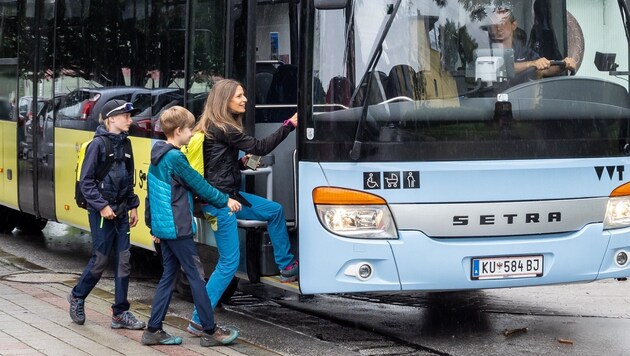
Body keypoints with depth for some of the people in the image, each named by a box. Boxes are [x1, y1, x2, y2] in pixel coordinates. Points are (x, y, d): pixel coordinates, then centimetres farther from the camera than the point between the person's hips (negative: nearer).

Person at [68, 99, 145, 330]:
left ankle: (120, 313, 7)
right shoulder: (98, 144, -12)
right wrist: (102, 206, -17)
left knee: (123, 259, 3)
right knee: (100, 260, 1)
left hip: (121, 211, 6)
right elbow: (86, 182, -12)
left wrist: (133, 206, 12)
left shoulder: (124, 143, 9)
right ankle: (77, 297, 24)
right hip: (102, 212, -6)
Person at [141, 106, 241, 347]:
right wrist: (225, 201, 0)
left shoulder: (157, 157, 12)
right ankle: (210, 331, 1)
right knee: (196, 276, -3)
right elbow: (199, 185, -12)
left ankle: (154, 330, 10)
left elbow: (151, 195, 17)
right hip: (178, 228, -9)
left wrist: (153, 227, 23)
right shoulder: (175, 158, -17)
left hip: (162, 227, 9)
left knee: (168, 276, 12)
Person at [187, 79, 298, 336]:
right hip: (220, 200, -10)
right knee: (229, 263, -6)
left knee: (274, 210, 18)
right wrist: (290, 125, -15)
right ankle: (199, 321, -3)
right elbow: (260, 147, -18)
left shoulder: (213, 127, 12)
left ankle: (286, 267, 27)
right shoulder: (223, 129, -17)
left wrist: (242, 163, 5)